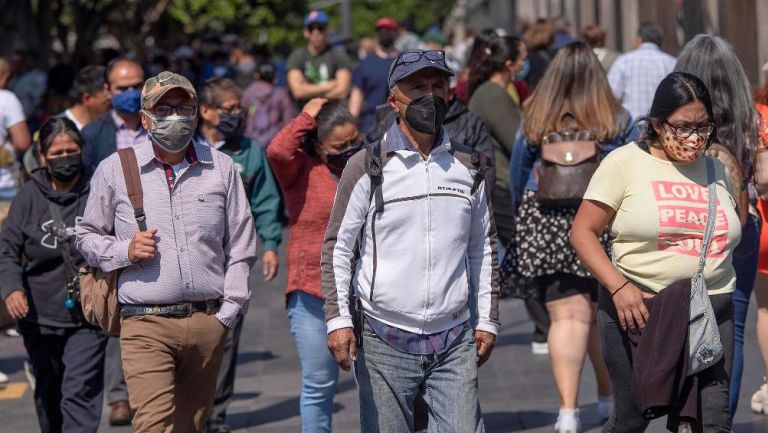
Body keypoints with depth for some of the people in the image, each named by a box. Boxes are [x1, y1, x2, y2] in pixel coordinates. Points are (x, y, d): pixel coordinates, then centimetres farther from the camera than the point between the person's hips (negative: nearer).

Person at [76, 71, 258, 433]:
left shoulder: (222, 168, 10)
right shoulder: (114, 169, 5)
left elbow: (240, 245, 12)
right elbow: (87, 237, 13)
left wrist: (228, 312, 4)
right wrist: (125, 251, -7)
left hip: (208, 322, 2)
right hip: (146, 324, -2)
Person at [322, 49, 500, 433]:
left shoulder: (469, 166, 10)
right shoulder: (367, 167, -1)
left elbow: (483, 247, 17)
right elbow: (338, 247, 0)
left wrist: (487, 320, 14)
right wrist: (338, 319, -9)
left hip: (455, 342, 2)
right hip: (384, 342, -2)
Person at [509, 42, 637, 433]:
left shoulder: (534, 121, 1)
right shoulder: (617, 121, -1)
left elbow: (517, 179, 8)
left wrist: (523, 218, 21)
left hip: (546, 225, 0)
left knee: (567, 316, -4)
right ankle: (608, 398, 27)